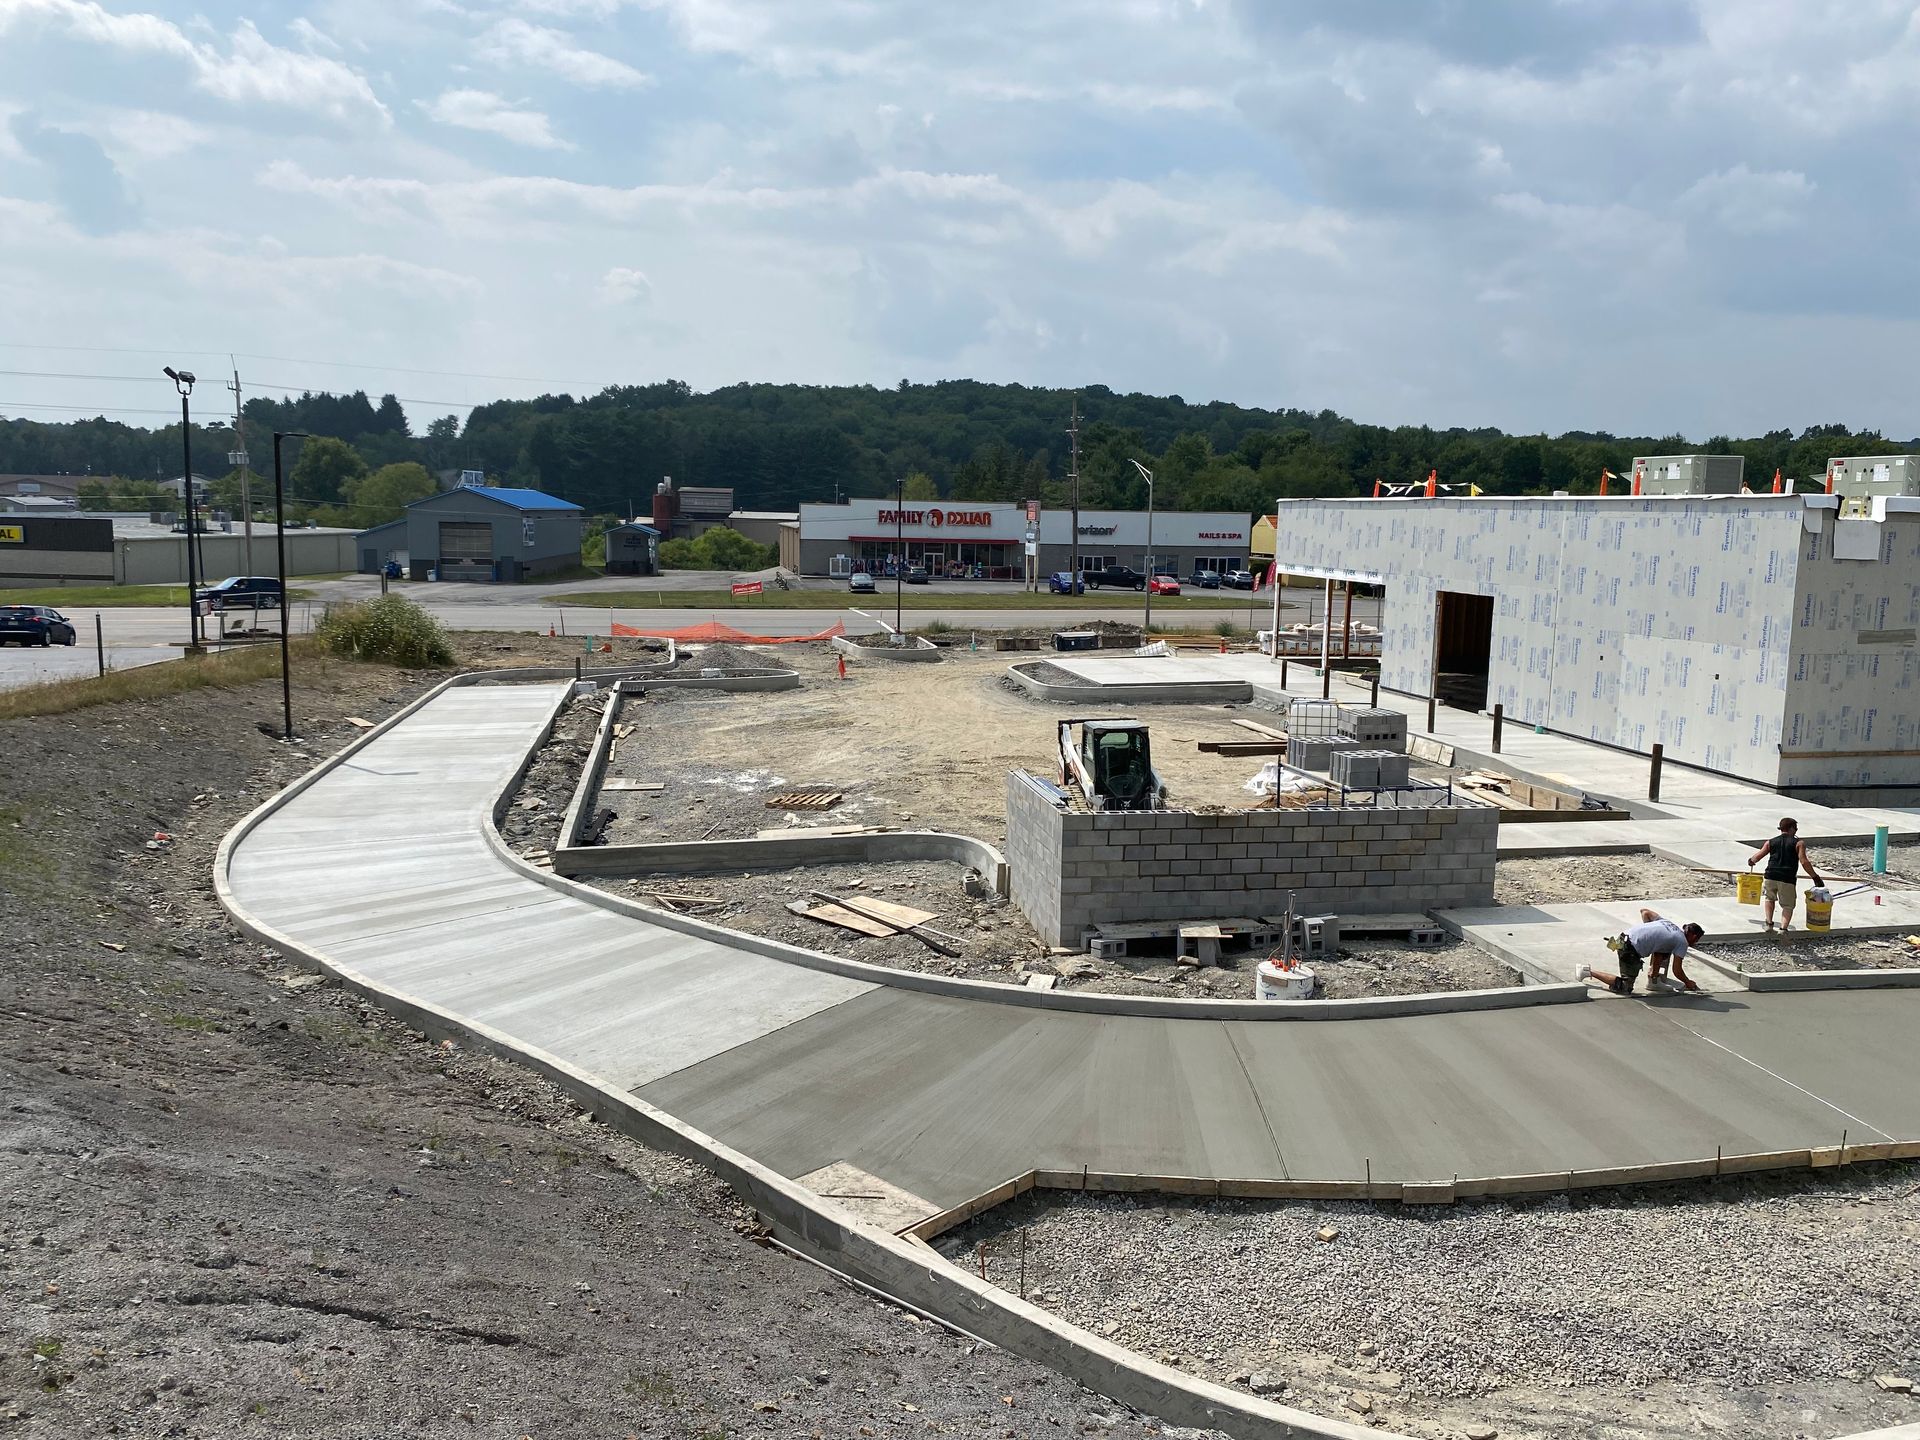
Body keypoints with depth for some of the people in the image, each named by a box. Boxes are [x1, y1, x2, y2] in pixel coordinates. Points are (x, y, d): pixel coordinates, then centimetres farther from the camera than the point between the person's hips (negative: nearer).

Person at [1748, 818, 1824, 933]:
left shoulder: (1771, 842, 12)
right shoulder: (1799, 843, 4)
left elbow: (1757, 856, 9)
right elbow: (1804, 862, -7)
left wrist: (1750, 861, 31)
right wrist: (1815, 877, -2)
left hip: (1771, 877, 3)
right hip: (1787, 880, -2)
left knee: (1769, 898, 28)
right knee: (1788, 905, 11)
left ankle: (1769, 923, 16)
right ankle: (1783, 928, -9)